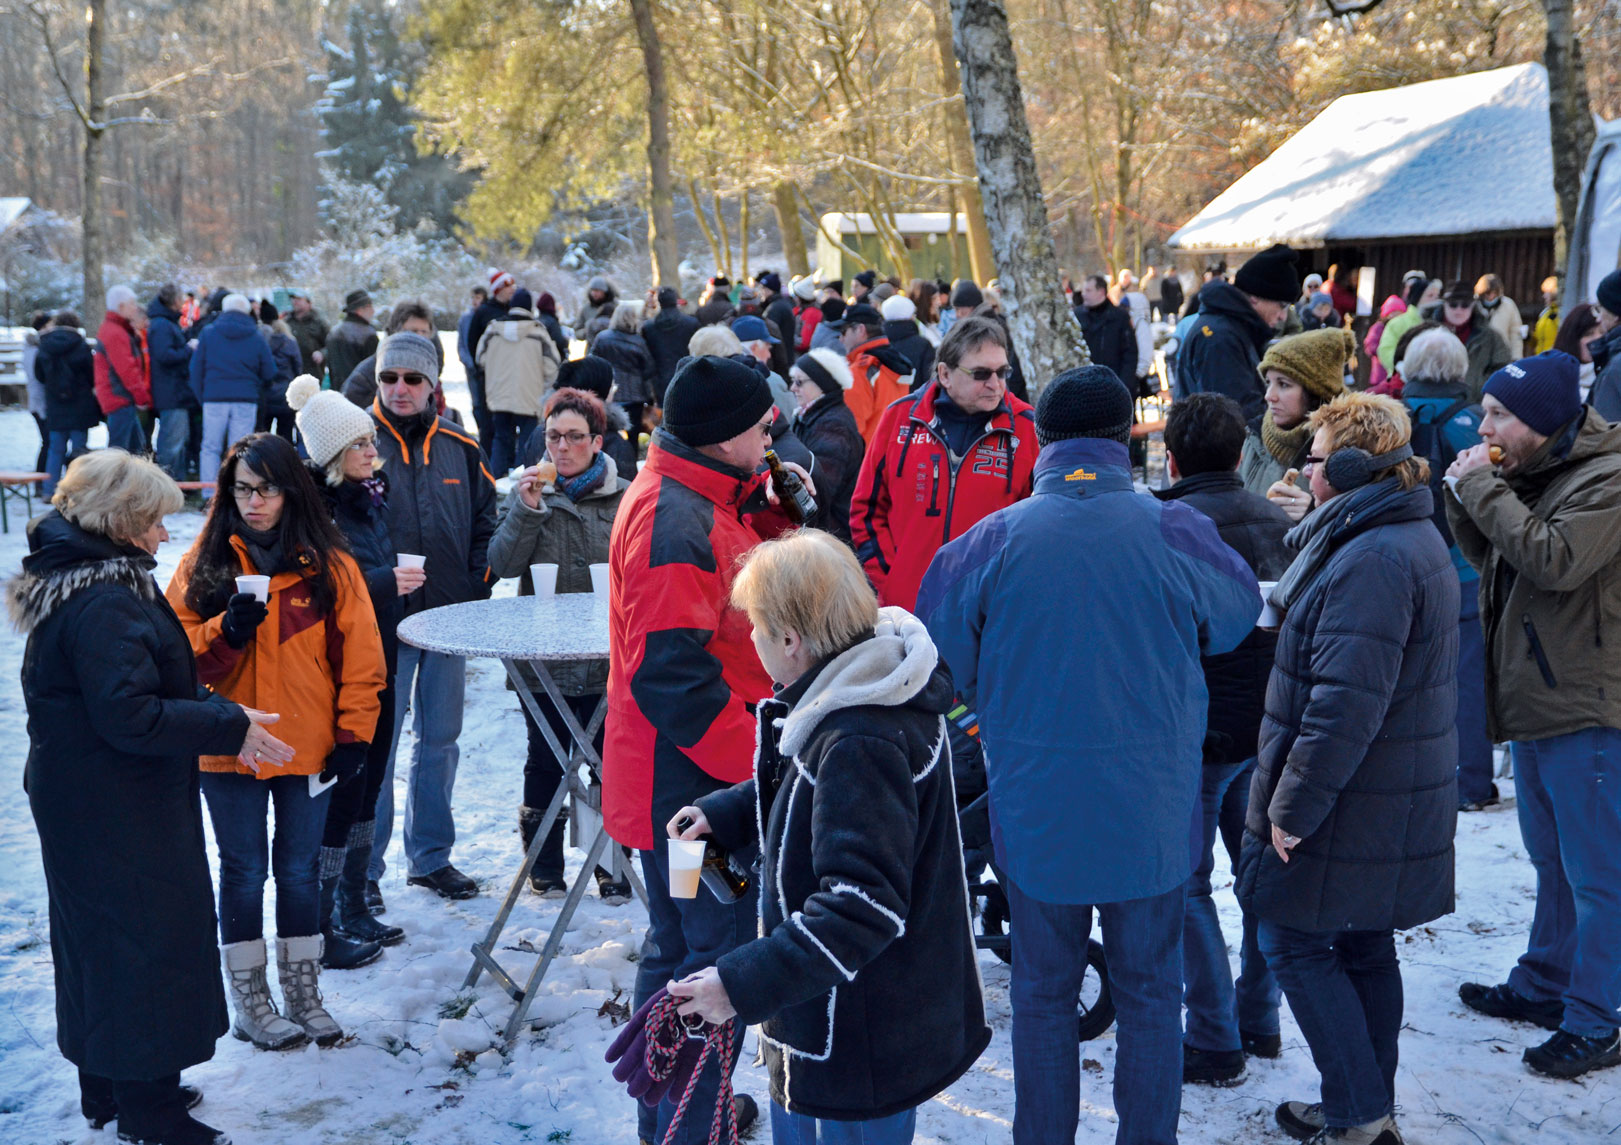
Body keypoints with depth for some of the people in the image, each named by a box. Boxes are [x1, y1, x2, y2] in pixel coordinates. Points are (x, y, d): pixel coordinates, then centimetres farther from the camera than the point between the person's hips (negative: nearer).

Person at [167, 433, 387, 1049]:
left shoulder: (328, 565, -1)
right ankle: (250, 1001, 20)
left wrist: (354, 732, -3)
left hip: (308, 744, 0)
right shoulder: (205, 561, 0)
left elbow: (359, 654, 0)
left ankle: (303, 996, 24)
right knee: (243, 870, 8)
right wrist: (224, 631, -21)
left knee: (300, 868, 11)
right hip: (228, 745, 0)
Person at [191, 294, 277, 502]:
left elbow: (196, 368, 6)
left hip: (214, 398, 0)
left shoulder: (208, 333, 5)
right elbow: (269, 374, 8)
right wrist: (257, 391, 25)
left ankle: (209, 497, 0)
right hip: (246, 399, 0)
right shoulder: (257, 338, 6)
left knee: (210, 448, 6)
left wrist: (201, 396, 15)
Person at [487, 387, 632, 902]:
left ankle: (614, 864, 21)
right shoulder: (530, 490, 3)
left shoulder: (625, 497, 1)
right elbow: (503, 564, -6)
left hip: (609, 660, 0)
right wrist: (527, 508, -18)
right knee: (546, 762, 10)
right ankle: (545, 865, 25)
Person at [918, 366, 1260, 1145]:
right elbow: (1236, 621, 7)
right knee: (1150, 992, 16)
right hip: (1151, 810, 0)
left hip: (1034, 809, 0)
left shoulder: (992, 540, -11)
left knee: (1042, 991, 16)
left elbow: (939, 652, 0)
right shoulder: (1175, 532, -11)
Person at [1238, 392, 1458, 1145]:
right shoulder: (1414, 538, 13)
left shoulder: (1372, 560, -23)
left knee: (1294, 942, 0)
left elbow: (1345, 703, -28)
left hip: (1351, 802, -10)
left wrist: (1294, 807, -22)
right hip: (1394, 801, 10)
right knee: (1364, 948, 17)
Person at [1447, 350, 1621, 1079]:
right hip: (1532, 699, 9)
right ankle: (1543, 986, 34)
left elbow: (1556, 560, -29)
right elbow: (1490, 559, 15)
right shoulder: (1527, 474, 10)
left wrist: (1483, 490, -21)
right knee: (1552, 862, 21)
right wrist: (1464, 499, -2)